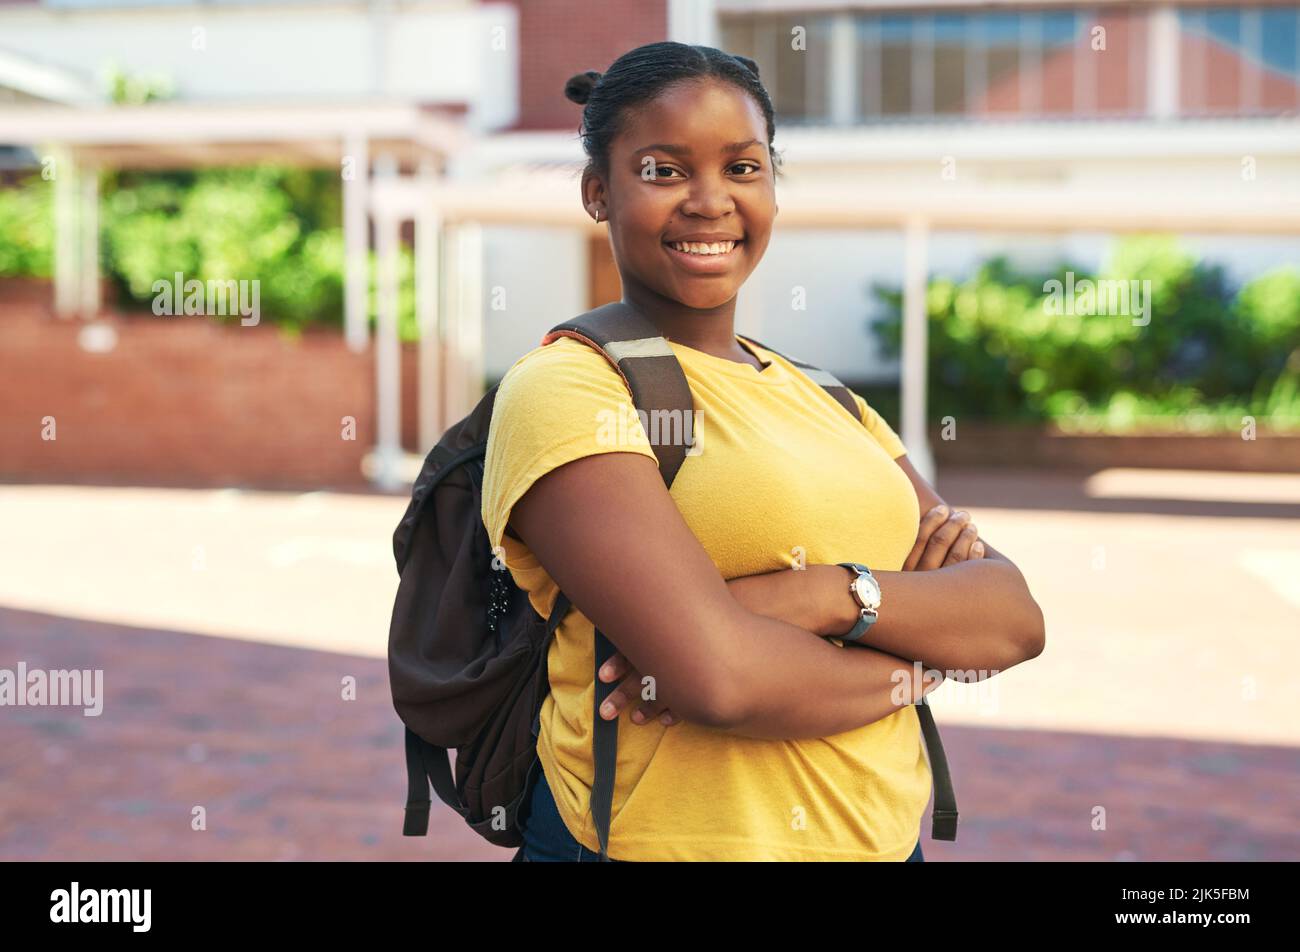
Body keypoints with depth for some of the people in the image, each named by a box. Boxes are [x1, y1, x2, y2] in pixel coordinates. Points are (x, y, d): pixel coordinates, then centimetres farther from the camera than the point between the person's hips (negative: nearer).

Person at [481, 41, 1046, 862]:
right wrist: (914, 662, -9)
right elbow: (715, 677, -25)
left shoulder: (823, 397, 8)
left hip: (881, 835, 6)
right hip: (668, 838, -6)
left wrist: (829, 595, -19)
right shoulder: (564, 387, -13)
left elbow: (1017, 616, -2)